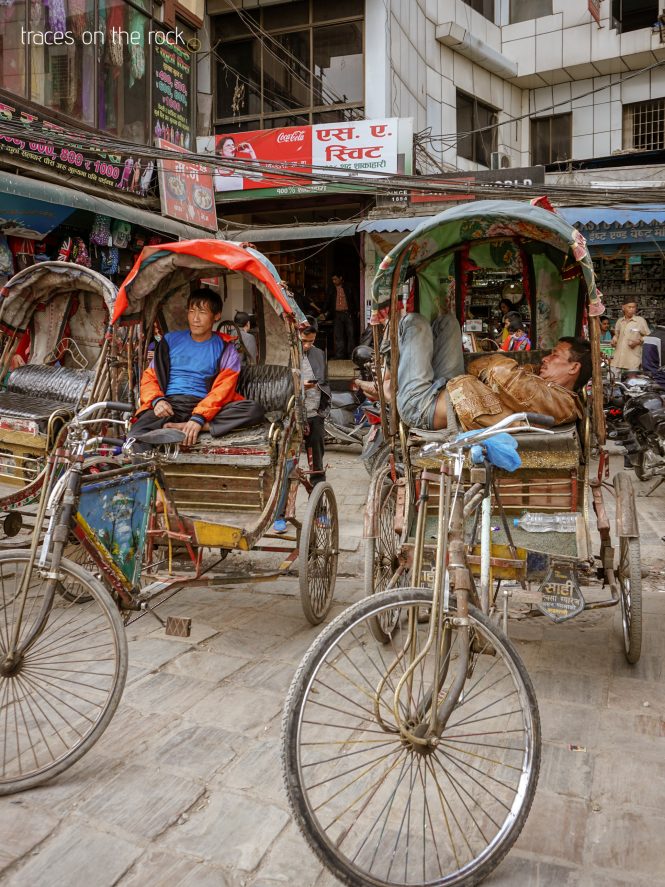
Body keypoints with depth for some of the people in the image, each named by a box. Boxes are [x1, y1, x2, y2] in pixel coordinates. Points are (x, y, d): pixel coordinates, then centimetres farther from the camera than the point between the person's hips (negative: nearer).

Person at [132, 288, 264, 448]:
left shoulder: (225, 350, 9)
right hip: (169, 404, 0)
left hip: (205, 407, 0)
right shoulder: (170, 340, 17)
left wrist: (199, 418, -22)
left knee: (254, 410, -31)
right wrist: (156, 400, -8)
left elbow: (222, 390, -4)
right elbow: (149, 377, 16)